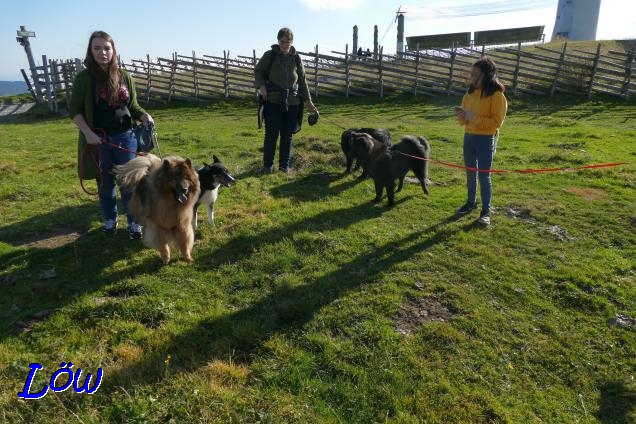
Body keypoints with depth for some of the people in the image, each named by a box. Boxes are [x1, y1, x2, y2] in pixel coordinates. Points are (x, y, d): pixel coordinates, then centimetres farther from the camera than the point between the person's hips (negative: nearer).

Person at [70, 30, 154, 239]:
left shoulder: (125, 77, 3)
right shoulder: (84, 78, -3)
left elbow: (132, 106, 10)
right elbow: (75, 110, -1)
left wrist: (144, 116, -11)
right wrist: (87, 132, -15)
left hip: (125, 136, 1)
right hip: (98, 139, -1)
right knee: (105, 183, 11)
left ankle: (134, 222, 19)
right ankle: (110, 220, 30)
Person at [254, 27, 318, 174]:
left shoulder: (296, 58, 6)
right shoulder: (270, 55, -1)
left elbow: (302, 81, 12)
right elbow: (257, 71, 9)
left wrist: (308, 101, 9)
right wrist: (261, 85, -10)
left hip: (292, 102, 3)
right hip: (273, 101, -2)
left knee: (287, 135, 7)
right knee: (271, 134, -1)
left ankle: (284, 165, 19)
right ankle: (267, 164, 14)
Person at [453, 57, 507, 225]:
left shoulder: (497, 95, -12)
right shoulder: (470, 92, 8)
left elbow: (496, 121, -17)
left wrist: (474, 118, -22)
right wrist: (462, 115, -11)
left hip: (486, 140, -6)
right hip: (468, 137, 6)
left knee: (484, 176, -2)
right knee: (470, 173, 15)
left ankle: (486, 211, 7)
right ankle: (471, 202, 30)